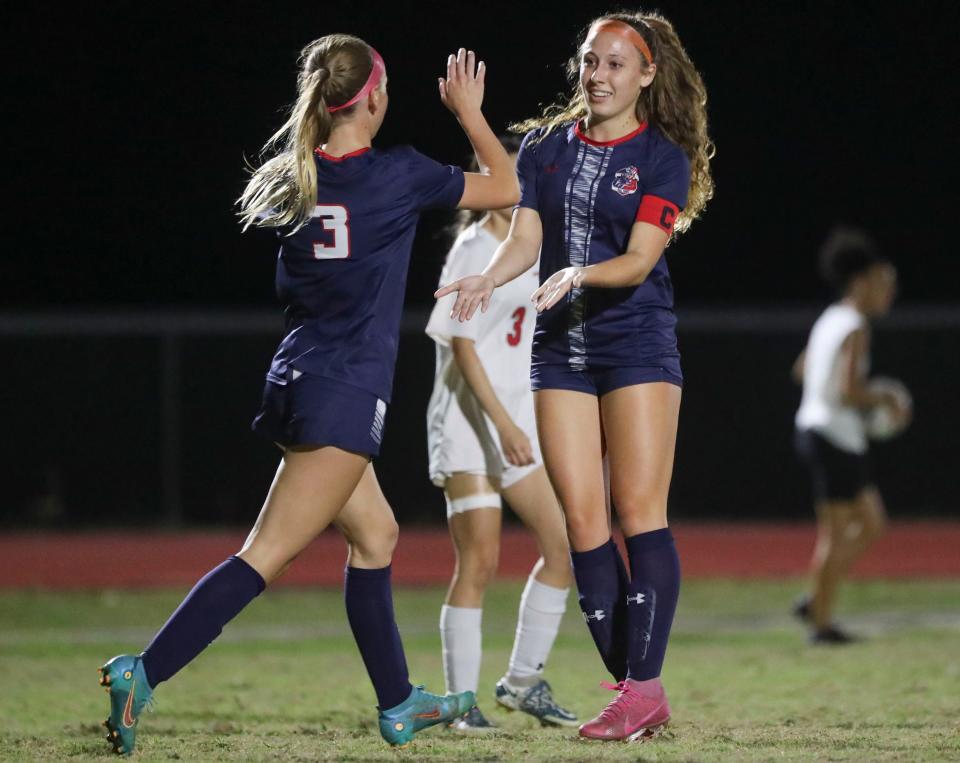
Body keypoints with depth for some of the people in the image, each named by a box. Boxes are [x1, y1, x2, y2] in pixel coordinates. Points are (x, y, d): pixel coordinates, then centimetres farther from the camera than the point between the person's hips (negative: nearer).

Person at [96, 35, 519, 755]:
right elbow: (507, 187, 4)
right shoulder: (398, 174, -10)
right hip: (346, 396, -8)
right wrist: (469, 113, 18)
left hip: (299, 380, 8)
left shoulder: (296, 178, 4)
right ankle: (145, 673, -20)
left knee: (375, 535, 20)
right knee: (267, 555, -10)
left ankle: (399, 703, 28)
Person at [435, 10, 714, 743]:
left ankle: (644, 685, -9)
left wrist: (578, 274, -29)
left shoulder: (662, 158, -2)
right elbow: (524, 239, 3)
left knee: (639, 511, -10)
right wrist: (488, 278, -18)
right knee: (583, 519, -2)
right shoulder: (546, 146, 10)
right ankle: (637, 694, 1)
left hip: (638, 345, -4)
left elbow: (639, 261, -11)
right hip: (562, 348, 4)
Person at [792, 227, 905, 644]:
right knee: (837, 533, -3)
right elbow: (850, 392, -24)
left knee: (872, 523, 14)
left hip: (814, 431, 10)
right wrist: (886, 398, -8)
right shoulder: (855, 329, -16)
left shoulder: (829, 321, 13)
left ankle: (815, 602, 13)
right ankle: (821, 622, 1)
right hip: (835, 437, -10)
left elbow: (802, 369, 25)